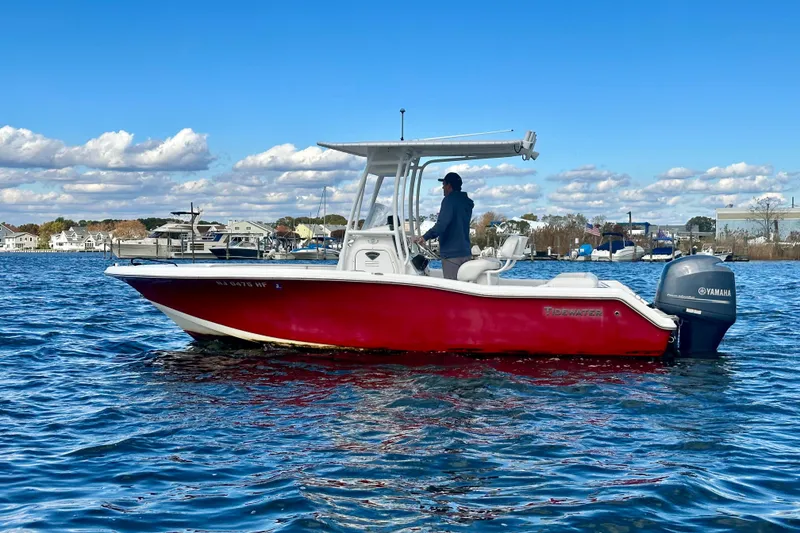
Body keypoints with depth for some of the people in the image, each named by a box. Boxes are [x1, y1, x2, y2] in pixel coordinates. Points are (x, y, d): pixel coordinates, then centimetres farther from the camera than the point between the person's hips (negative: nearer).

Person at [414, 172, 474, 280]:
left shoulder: (450, 200, -12)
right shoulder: (467, 203, 16)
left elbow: (442, 224, -25)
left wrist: (426, 237, -25)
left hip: (452, 254, -9)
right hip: (466, 253, 9)